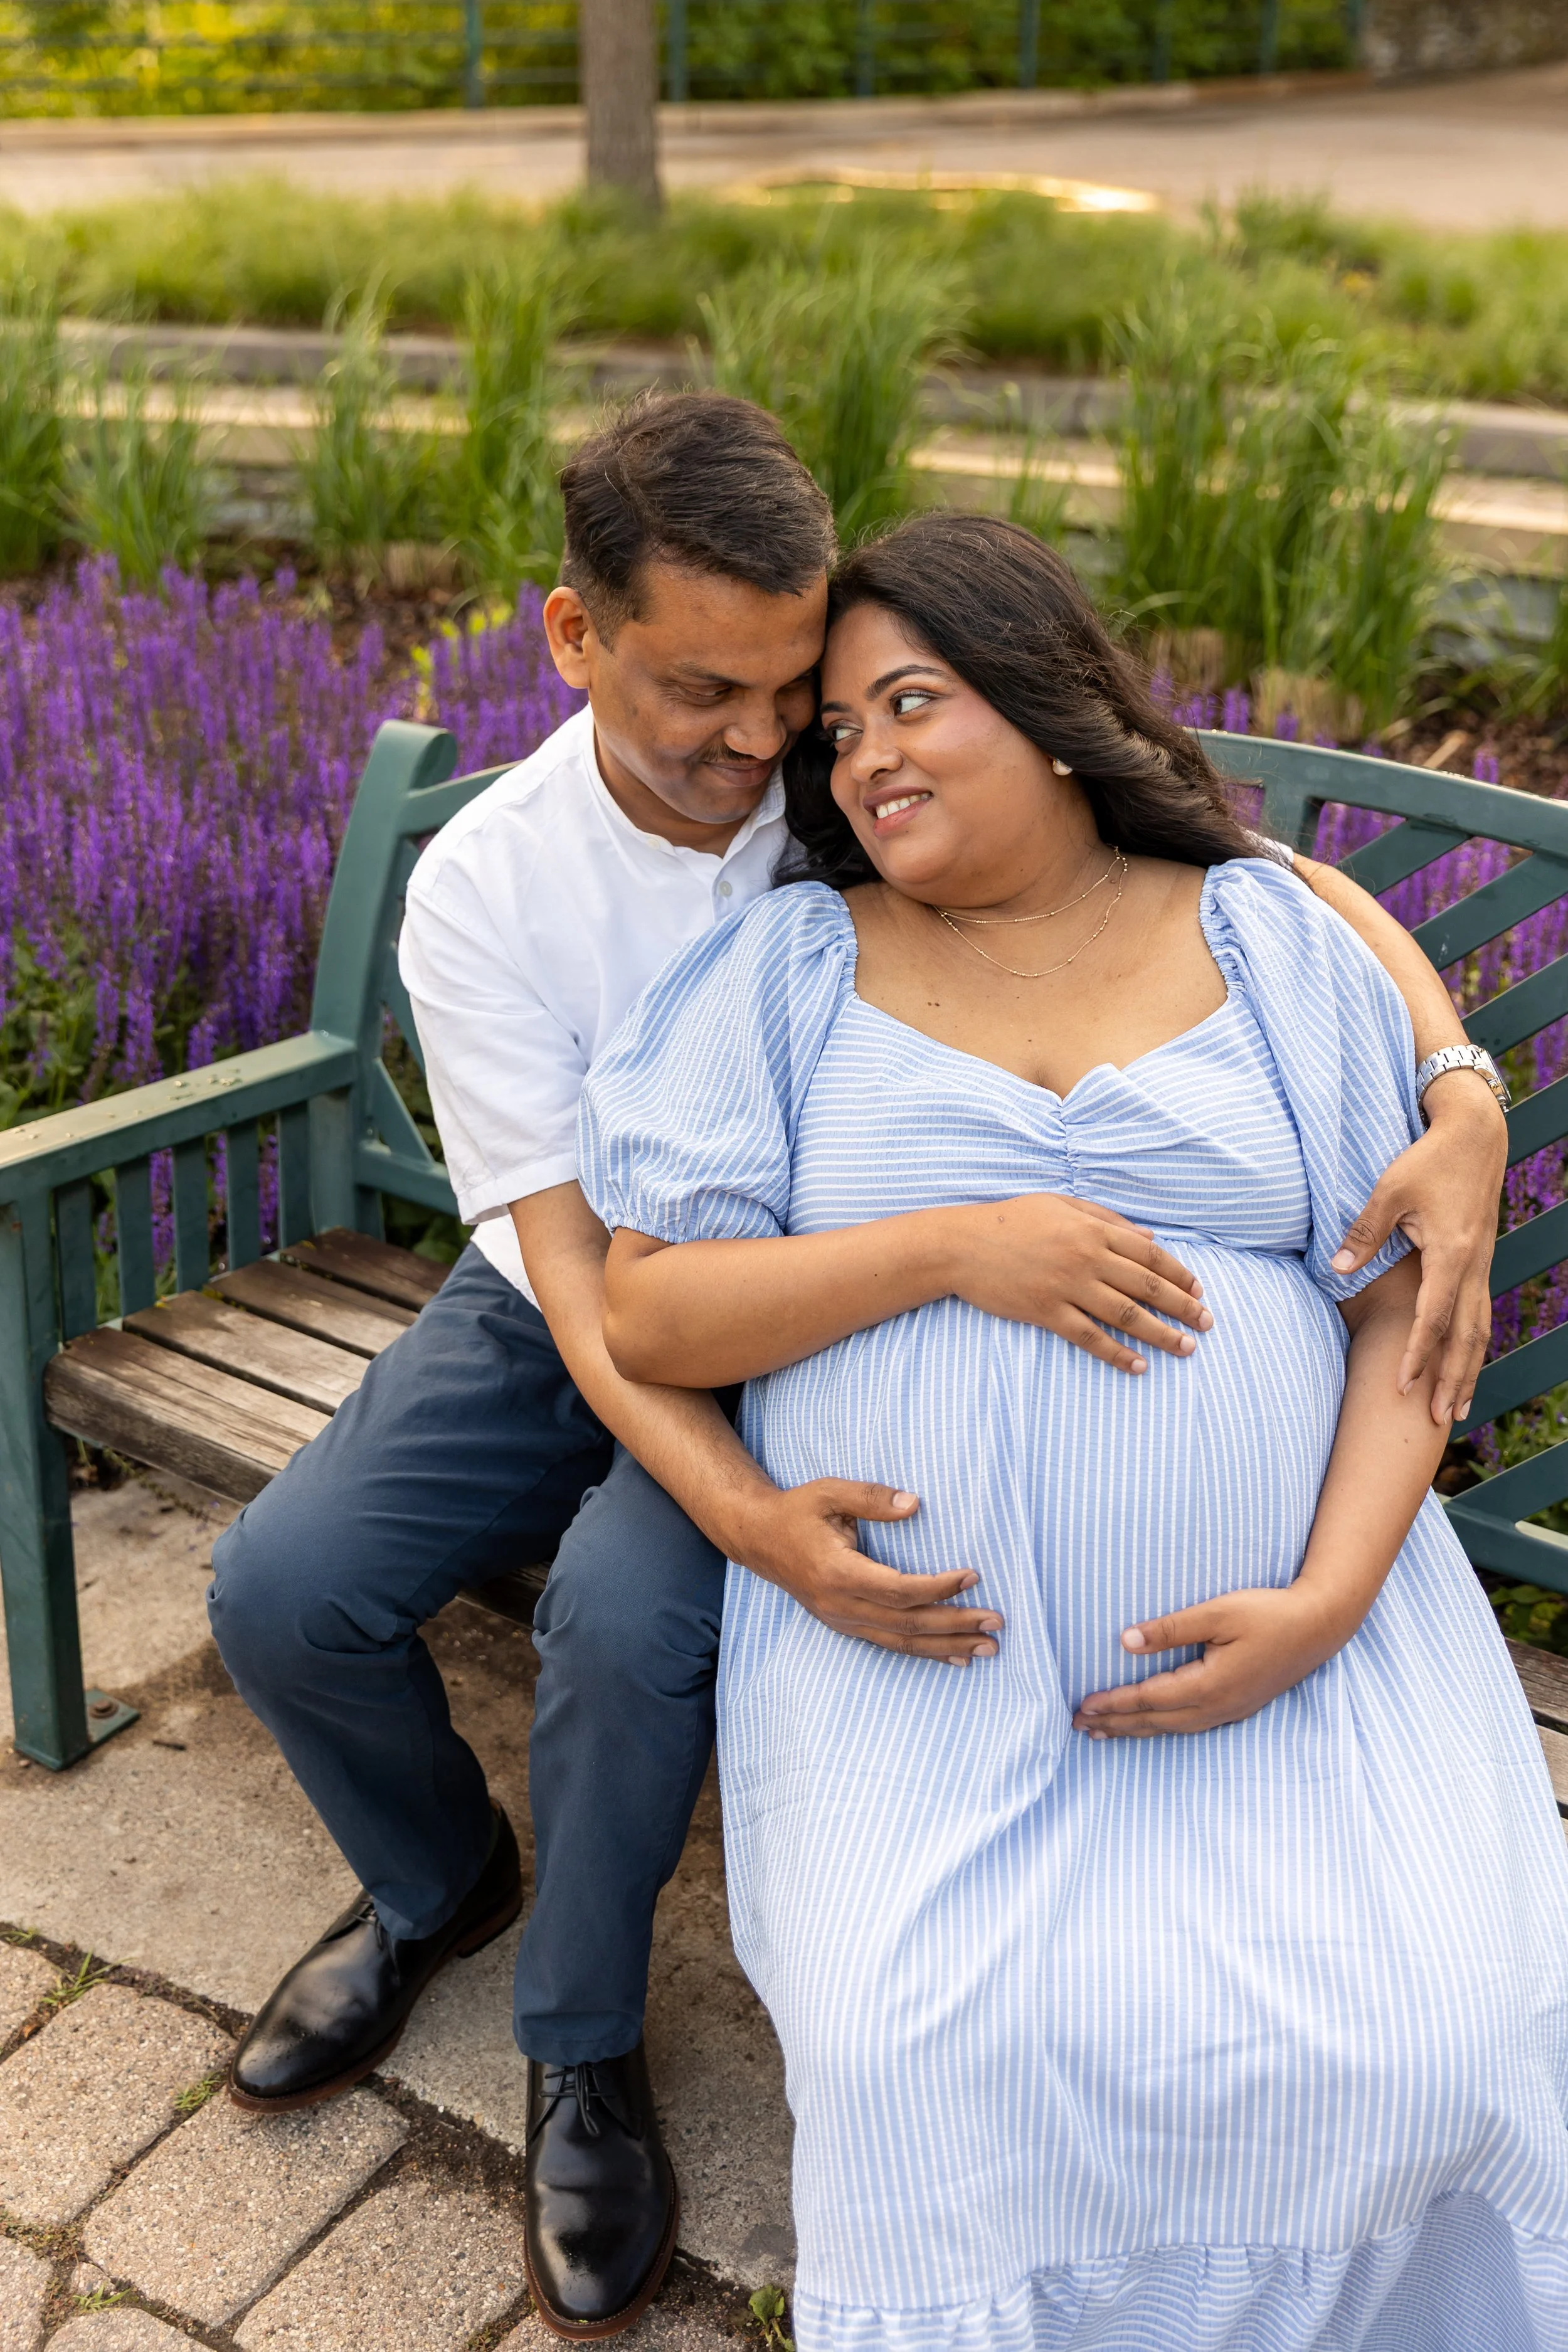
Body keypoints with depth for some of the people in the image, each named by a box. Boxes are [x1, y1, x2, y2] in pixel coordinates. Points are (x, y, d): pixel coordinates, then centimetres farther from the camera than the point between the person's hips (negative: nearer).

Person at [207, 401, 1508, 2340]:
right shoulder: (484, 888, -18)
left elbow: (1277, 880, -21)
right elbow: (577, 1266, -24)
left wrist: (1461, 1100, -41)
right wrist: (754, 1521, -41)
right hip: (566, 1318, 2)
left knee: (627, 1618, -29)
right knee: (281, 1588, -14)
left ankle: (580, 2047, 1)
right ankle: (435, 1886, 20)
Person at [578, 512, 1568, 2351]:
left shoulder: (1269, 942, 7)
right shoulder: (792, 968, 5)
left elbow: (1404, 1302, 4)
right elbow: (646, 1316, -1)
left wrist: (1327, 1597, -11)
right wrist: (950, 1248, -14)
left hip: (1274, 1625, 1)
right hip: (922, 1657, 0)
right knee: (934, 2060, -20)